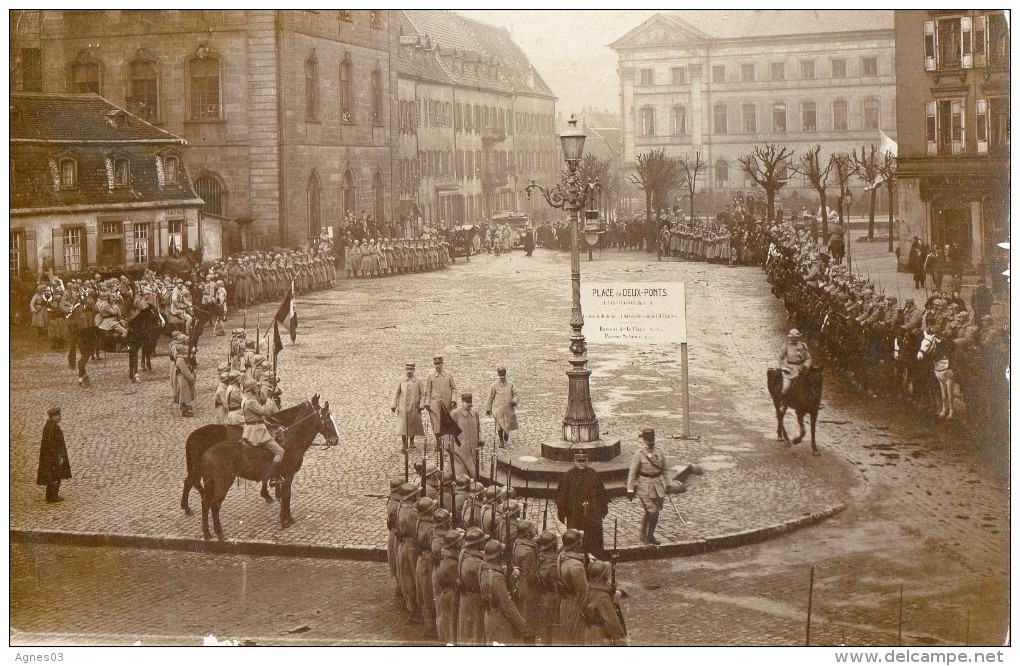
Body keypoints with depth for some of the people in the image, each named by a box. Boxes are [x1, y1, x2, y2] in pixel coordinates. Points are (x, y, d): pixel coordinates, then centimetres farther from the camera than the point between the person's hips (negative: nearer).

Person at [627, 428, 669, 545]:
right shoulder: (639, 454, -9)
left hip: (658, 486, 5)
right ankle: (643, 534, 10)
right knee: (650, 511, -10)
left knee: (656, 512, 10)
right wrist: (630, 489, -12)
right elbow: (632, 473, -8)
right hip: (645, 487, -5)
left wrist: (665, 485, 15)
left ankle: (650, 535, 26)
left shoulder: (659, 453, 3)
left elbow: (663, 470, 15)